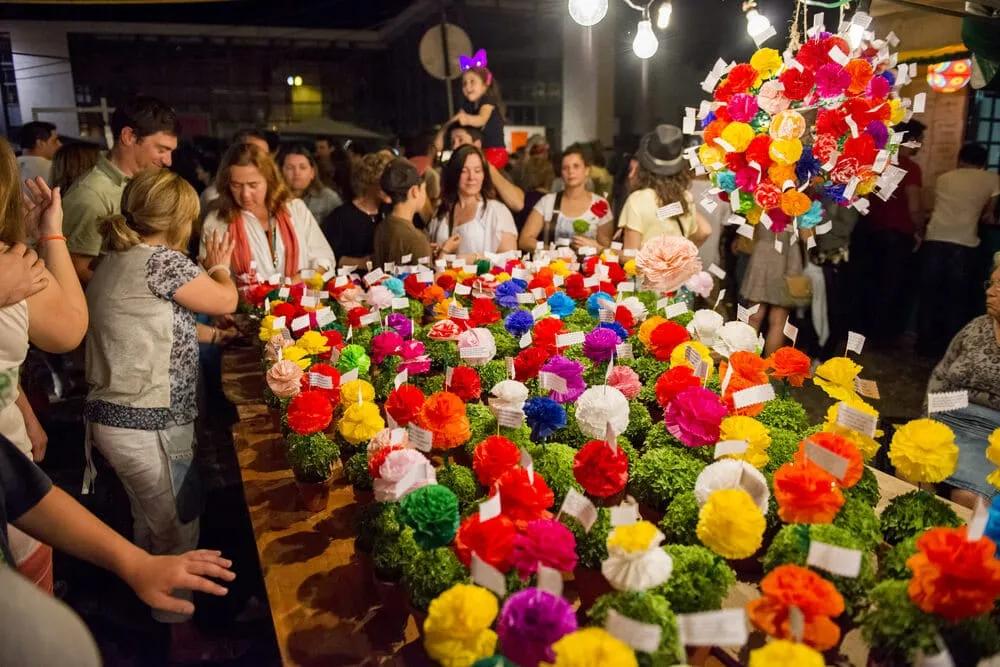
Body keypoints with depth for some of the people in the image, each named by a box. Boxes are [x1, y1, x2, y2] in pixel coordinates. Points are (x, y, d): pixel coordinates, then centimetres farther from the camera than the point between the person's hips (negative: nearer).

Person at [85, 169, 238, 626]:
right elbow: (225, 301, -6)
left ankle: (152, 602, 41)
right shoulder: (160, 260, -18)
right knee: (179, 532, 7)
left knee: (149, 525, 24)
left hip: (118, 417, 10)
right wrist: (219, 265, 13)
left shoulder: (116, 261, 12)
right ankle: (178, 620, 24)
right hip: (148, 425, -10)